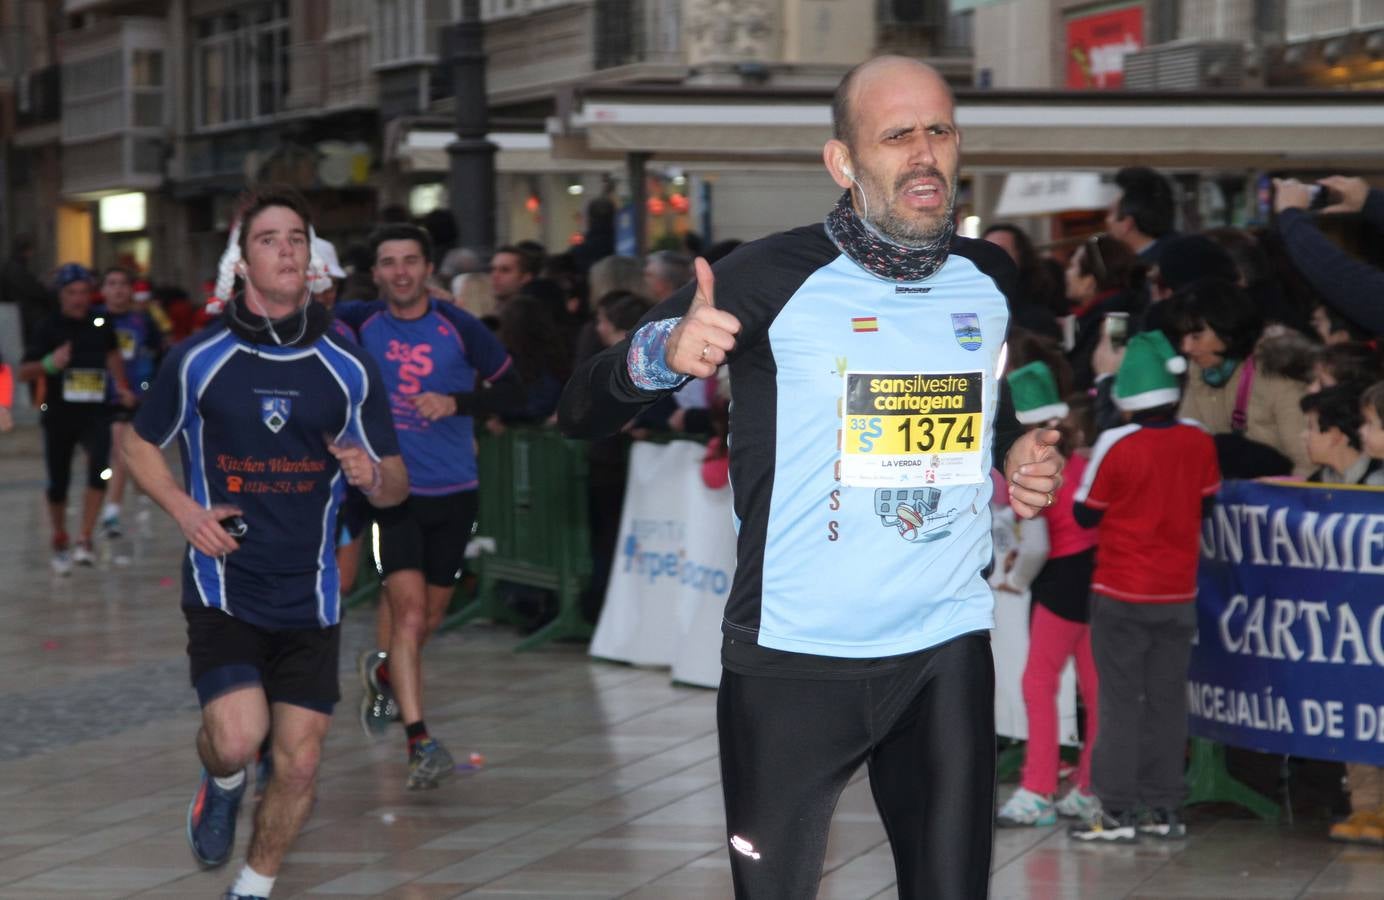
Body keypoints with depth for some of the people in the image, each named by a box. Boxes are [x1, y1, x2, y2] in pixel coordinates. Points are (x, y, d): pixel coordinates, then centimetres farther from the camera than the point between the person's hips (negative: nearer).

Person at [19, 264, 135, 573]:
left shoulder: (101, 325, 2)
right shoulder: (47, 328, -6)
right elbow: (24, 373, -10)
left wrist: (121, 387, 22)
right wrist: (49, 364, -27)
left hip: (95, 413, 1)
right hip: (58, 416, -1)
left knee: (99, 470, -21)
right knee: (58, 483, 9)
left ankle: (85, 541, -16)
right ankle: (60, 542, 32)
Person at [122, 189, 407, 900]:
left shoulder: (348, 368, 2)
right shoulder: (199, 359, -2)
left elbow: (394, 485, 7)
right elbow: (140, 444, 12)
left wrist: (373, 476, -17)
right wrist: (184, 510, -6)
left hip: (309, 597, 2)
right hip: (223, 585, -2)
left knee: (299, 764, 1)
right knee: (237, 735, -22)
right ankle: (221, 784, 16)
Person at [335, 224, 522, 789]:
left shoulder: (459, 329, -6)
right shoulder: (360, 323, -3)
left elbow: (512, 390, -2)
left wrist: (457, 402, -17)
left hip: (452, 492, 1)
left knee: (427, 615, 13)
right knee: (408, 607, -16)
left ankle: (383, 670, 46)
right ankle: (419, 742, -17)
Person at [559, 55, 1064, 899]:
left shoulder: (993, 279, 4)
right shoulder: (772, 278, -11)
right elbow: (585, 409, -10)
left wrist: (1021, 454, 4)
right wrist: (662, 353, -31)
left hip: (949, 652, 4)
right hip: (795, 660, -4)